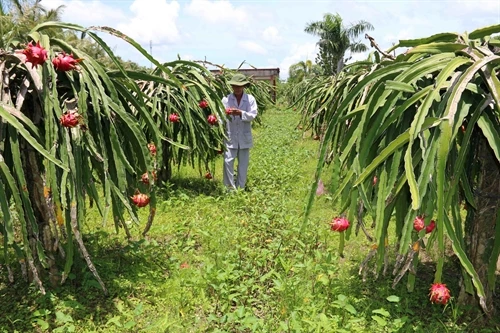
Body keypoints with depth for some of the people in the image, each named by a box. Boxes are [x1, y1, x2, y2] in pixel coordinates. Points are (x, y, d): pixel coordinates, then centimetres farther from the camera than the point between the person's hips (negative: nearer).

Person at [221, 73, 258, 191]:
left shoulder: (250, 99, 1)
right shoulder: (226, 99, 1)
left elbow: (253, 115, -8)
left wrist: (240, 113, -24)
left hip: (244, 137, 1)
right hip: (230, 137, -1)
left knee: (243, 163, 9)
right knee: (228, 161, -5)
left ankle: (240, 188, 22)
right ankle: (230, 188, 6)